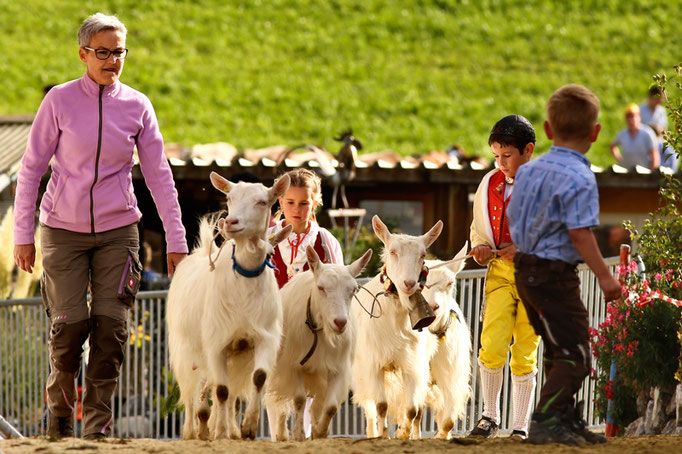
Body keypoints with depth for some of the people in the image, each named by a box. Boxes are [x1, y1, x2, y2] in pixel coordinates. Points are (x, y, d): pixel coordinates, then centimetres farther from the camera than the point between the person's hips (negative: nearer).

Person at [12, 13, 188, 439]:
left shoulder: (137, 106, 1)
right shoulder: (59, 101, -3)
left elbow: (159, 176, 3)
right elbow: (31, 168, 1)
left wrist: (176, 241, -1)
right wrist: (23, 234, -2)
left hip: (117, 229, 1)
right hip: (63, 229, -1)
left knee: (111, 326, -6)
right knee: (70, 325, -7)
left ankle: (98, 424, 4)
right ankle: (59, 417, 17)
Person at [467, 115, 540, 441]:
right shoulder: (490, 184, 10)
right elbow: (479, 227, 22)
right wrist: (480, 246, 0)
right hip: (500, 272, 3)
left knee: (524, 355, 0)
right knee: (491, 345, -15)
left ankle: (520, 426, 11)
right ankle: (489, 417, 2)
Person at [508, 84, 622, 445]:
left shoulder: (528, 170, 8)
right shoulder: (579, 179, -18)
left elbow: (513, 219, 15)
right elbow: (579, 232, -22)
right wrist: (604, 275, -18)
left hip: (525, 271, 9)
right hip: (555, 275, -9)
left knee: (558, 350, 19)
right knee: (575, 354, -5)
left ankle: (568, 420, 25)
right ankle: (546, 422, -11)